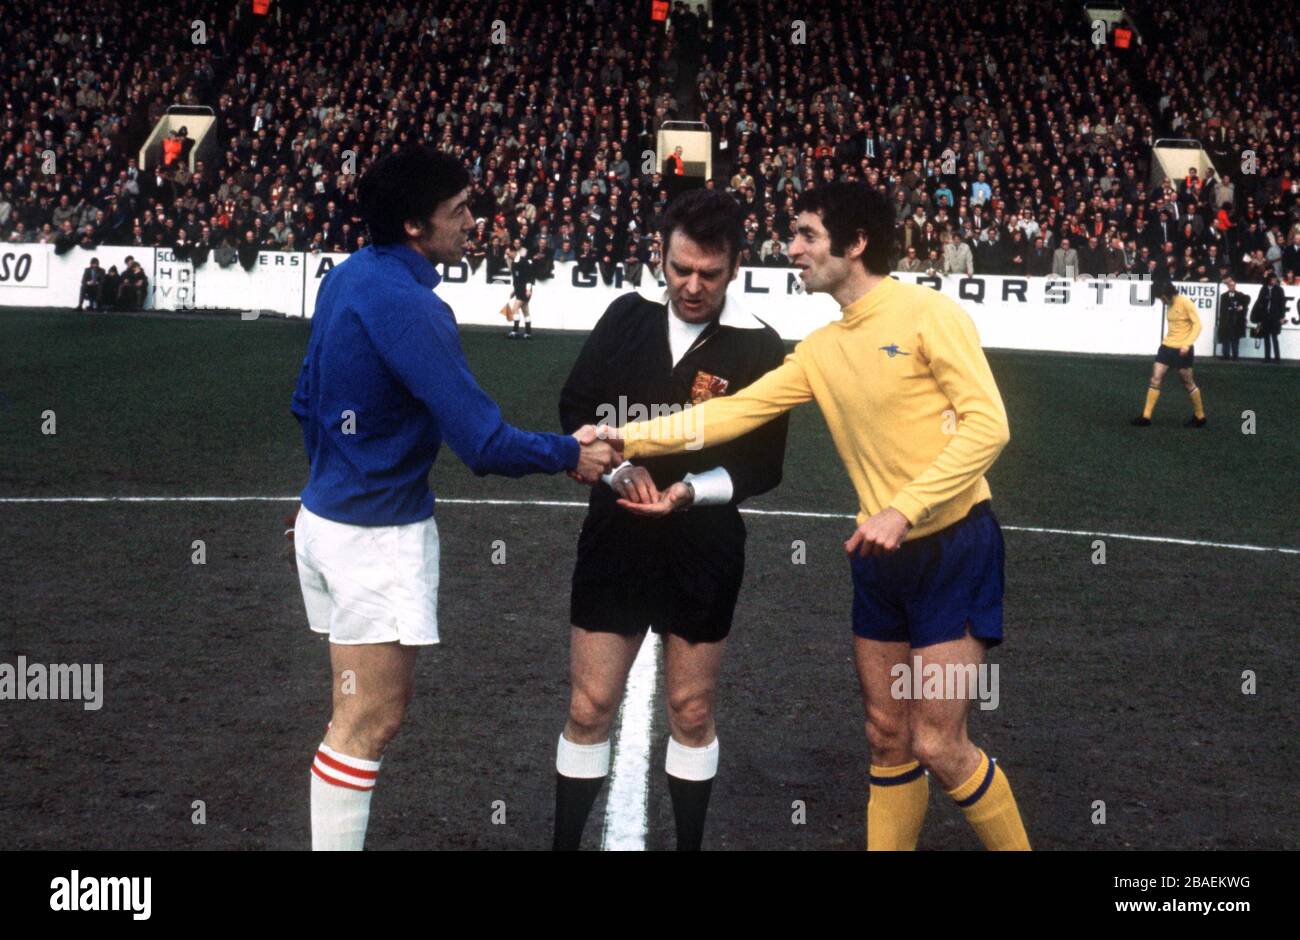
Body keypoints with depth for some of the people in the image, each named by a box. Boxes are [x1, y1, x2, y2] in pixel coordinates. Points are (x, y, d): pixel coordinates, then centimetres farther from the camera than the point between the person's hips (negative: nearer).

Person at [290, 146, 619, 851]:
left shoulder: (346, 278, 5)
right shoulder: (406, 305, -23)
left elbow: (307, 402, 16)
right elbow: (483, 443, -25)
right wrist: (569, 454, -9)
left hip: (328, 515, 10)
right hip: (378, 535, -10)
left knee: (360, 712, 19)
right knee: (370, 721, 0)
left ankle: (335, 834, 29)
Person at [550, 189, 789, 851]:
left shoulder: (759, 348, -9)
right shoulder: (627, 317, -1)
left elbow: (764, 467, -7)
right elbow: (575, 408, 4)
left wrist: (690, 491, -22)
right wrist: (618, 470, -13)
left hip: (703, 551, -2)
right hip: (615, 535, 2)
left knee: (691, 713, 11)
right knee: (589, 709, 7)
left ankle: (690, 845, 28)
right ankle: (565, 842, 22)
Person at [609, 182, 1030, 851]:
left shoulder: (927, 313, -11)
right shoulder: (820, 350, 8)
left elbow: (988, 424, -17)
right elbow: (733, 412, 7)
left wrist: (903, 508, -25)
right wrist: (625, 439, -2)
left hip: (954, 545, -6)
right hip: (882, 556, 6)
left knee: (937, 747, -7)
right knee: (888, 741, 11)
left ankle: (1014, 845, 15)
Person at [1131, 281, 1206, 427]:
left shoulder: (1185, 303, -14)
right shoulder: (1169, 304, 8)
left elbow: (1197, 324, -15)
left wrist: (1187, 344, -23)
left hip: (1182, 350, -7)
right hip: (1167, 346, 7)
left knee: (1188, 383, 5)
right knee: (1155, 379, -1)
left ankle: (1200, 417, 21)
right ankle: (1146, 417, 0)